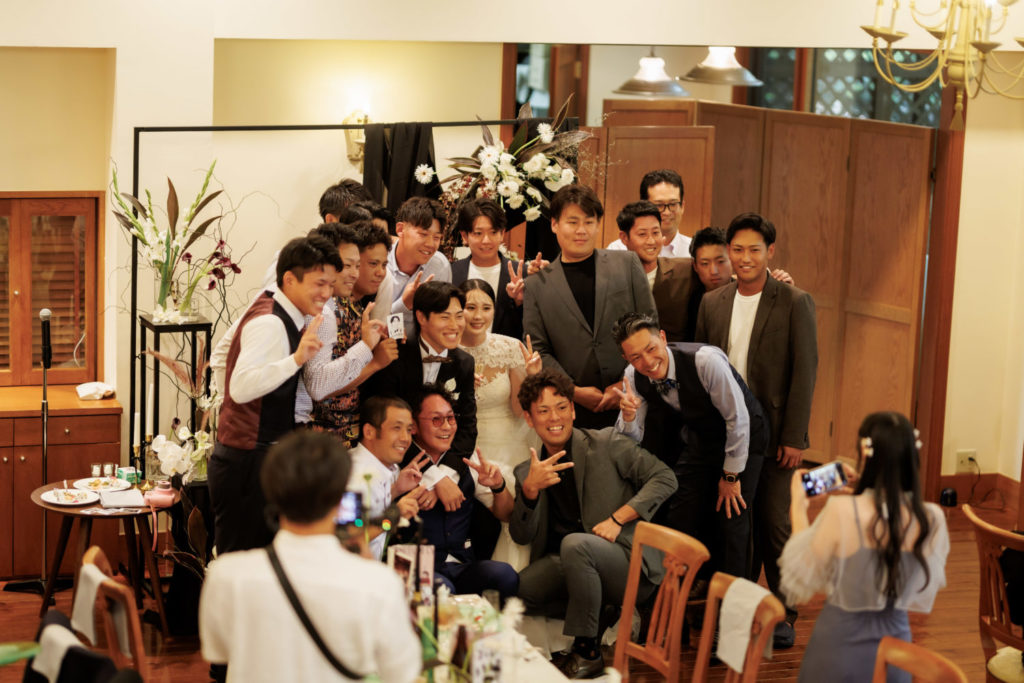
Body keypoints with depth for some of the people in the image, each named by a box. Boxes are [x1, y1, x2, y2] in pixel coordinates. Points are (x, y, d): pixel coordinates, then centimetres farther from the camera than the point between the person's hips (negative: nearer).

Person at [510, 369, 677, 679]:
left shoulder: (606, 443, 0)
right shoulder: (527, 473, 10)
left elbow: (665, 478, -4)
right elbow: (521, 536, 1)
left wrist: (618, 519, -15)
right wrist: (530, 489, -17)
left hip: (629, 564, -4)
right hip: (566, 566, 5)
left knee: (575, 543, -35)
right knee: (516, 591, -22)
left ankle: (587, 650, -20)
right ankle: (596, 617, 3)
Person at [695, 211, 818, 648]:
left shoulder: (795, 304, -5)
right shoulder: (712, 303, 7)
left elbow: (804, 373, -7)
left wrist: (793, 438, -11)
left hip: (774, 435, -3)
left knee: (776, 526, -1)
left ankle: (783, 615, 12)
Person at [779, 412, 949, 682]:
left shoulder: (841, 512, -18)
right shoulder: (932, 520, -7)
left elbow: (801, 582, -5)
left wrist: (798, 508, 7)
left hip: (840, 643, -3)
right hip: (894, 643, 3)